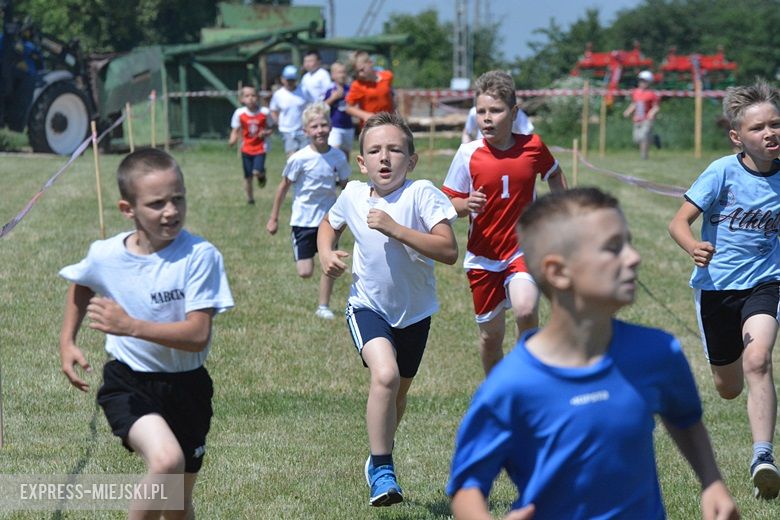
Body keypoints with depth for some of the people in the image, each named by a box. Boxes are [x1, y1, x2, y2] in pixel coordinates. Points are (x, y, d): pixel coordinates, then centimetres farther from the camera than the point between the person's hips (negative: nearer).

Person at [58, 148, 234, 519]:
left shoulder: (200, 256, -18)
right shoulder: (105, 256, -10)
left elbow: (198, 335, -24)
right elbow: (80, 285, 16)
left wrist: (131, 326, -34)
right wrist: (67, 342, 8)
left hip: (186, 387, 1)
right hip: (128, 383, -1)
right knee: (166, 460, -32)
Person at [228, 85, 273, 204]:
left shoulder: (264, 112, -7)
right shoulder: (239, 113, -6)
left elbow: (270, 129, 5)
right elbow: (235, 131, 0)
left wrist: (265, 133, -18)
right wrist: (232, 141, -21)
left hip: (260, 148, -1)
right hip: (246, 149, 1)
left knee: (257, 172, -19)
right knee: (248, 176, 5)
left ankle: (262, 174, 18)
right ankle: (250, 198, 23)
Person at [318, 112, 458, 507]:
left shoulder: (421, 194, -19)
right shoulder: (352, 195, -8)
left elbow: (449, 251, -30)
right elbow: (329, 224, 16)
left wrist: (395, 229, -35)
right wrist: (326, 254, -5)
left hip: (415, 311, 1)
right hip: (368, 306, -1)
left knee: (399, 390, 19)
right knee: (385, 375, -27)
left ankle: (380, 457, 45)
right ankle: (381, 468, -15)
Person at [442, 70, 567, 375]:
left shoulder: (532, 147, -6)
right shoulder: (468, 154, -9)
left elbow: (554, 175, 15)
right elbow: (450, 204, -2)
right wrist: (467, 204, -23)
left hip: (524, 249, -1)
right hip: (483, 256, 1)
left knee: (525, 311, -28)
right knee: (491, 335, 10)